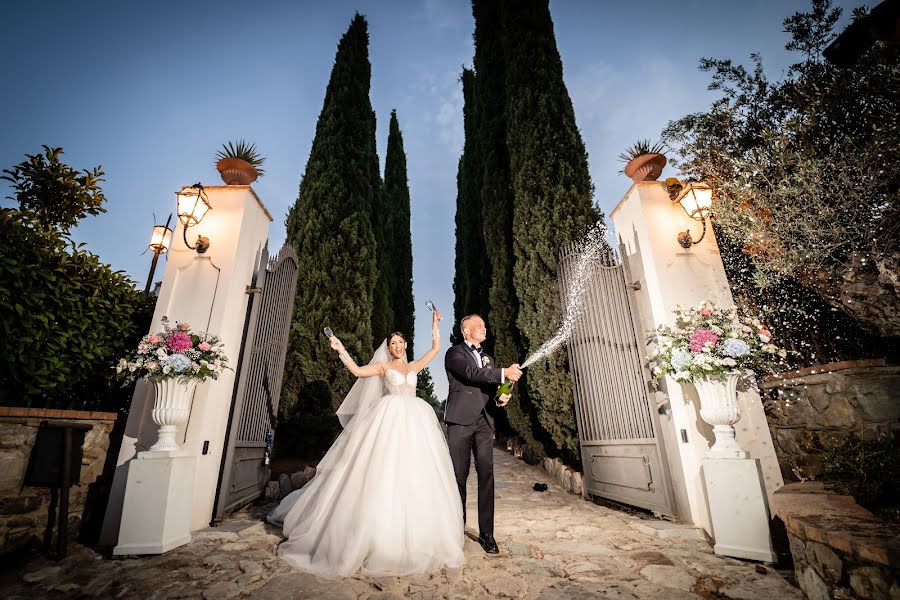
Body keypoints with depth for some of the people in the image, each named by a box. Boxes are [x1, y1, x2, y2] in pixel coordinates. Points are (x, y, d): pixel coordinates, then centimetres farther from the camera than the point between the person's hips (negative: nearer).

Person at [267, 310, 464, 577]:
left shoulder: (414, 366, 19)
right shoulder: (383, 365, 11)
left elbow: (436, 348, 18)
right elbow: (358, 371, -3)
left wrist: (434, 324, 16)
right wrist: (341, 350, -10)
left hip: (414, 422, 4)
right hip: (390, 419, -3)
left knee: (413, 476, 3)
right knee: (383, 473, -8)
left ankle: (414, 536, 15)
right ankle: (379, 533, 4)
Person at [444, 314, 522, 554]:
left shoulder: (488, 357, 22)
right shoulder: (454, 353, 2)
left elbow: (492, 386, 21)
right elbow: (470, 372, -16)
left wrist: (501, 397, -1)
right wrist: (504, 372, -20)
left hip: (484, 421, 5)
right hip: (460, 420, -5)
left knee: (486, 474, 0)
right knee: (459, 475, 2)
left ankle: (486, 533, 8)